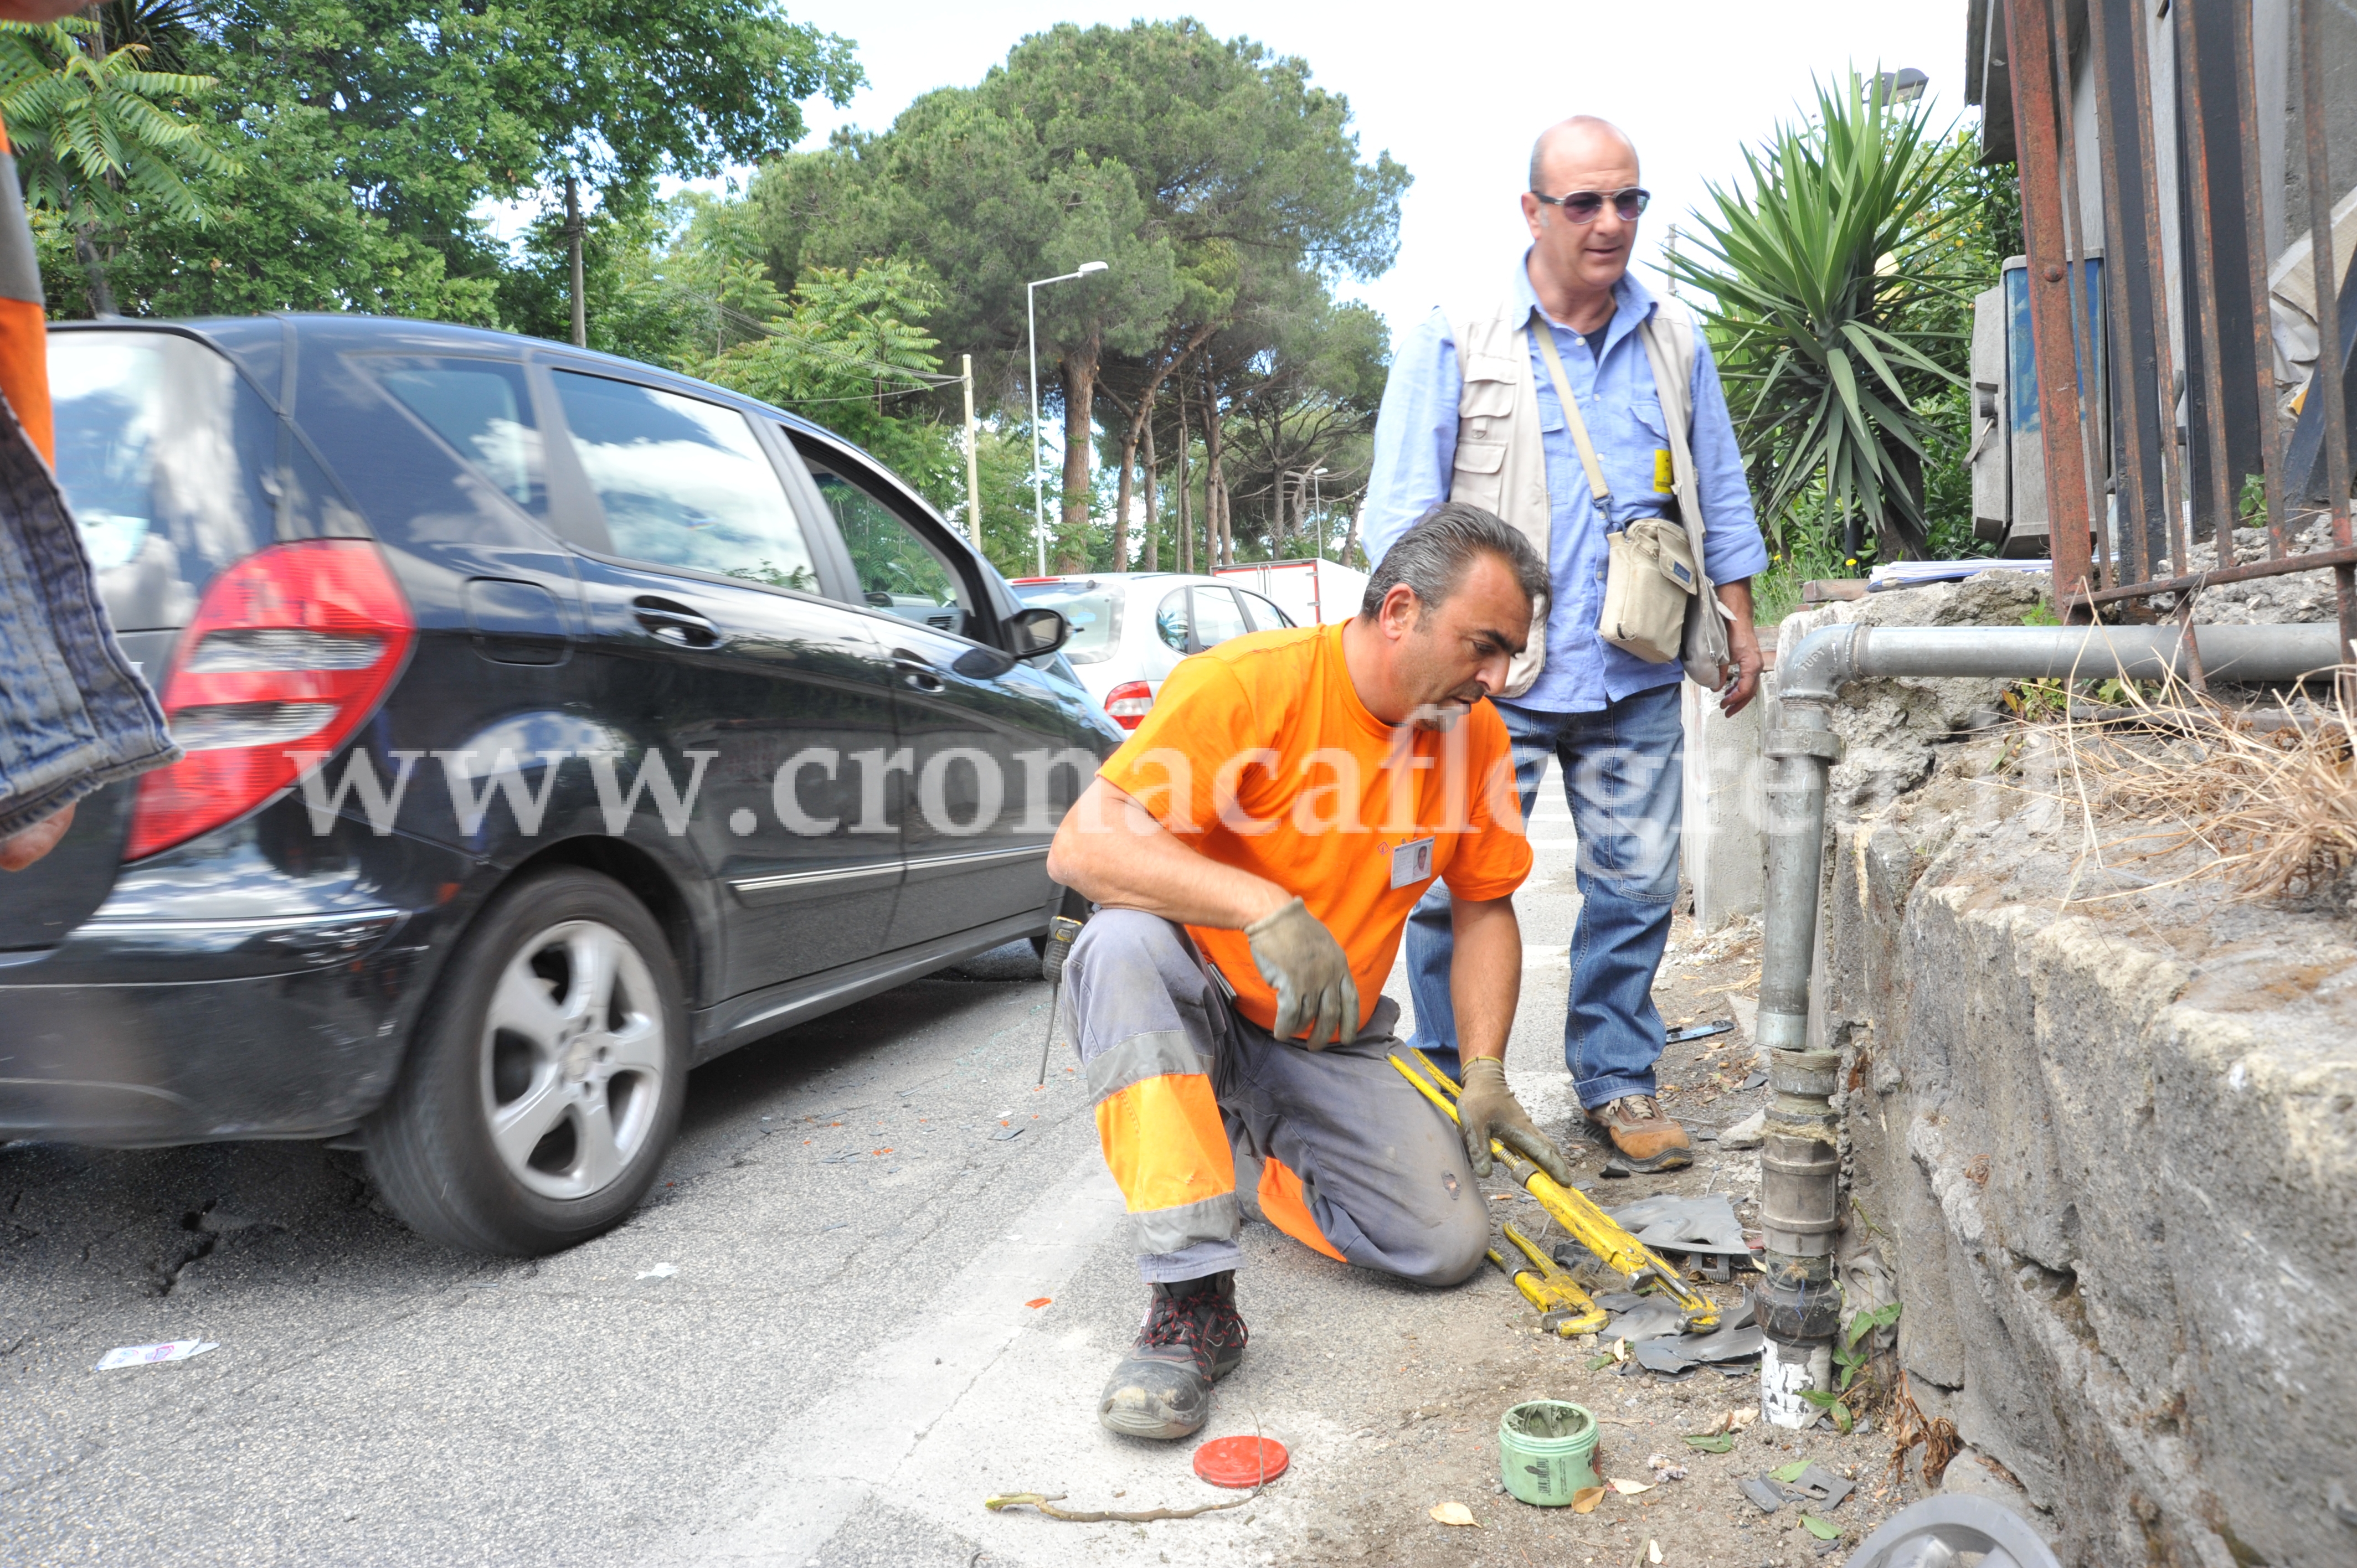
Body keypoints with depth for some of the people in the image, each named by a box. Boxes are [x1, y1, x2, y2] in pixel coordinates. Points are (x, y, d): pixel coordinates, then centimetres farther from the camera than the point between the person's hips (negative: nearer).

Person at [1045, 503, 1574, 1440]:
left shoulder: (1473, 732, -3)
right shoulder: (1248, 684, -21)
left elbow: (1484, 908, 8)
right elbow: (1081, 846, -30)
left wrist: (1487, 1075, -3)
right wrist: (1263, 908, -42)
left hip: (1326, 1044, 5)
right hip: (1188, 1010, -4)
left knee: (1448, 1243, -11)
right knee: (1125, 944, -38)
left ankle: (1239, 1163, 17)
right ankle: (1192, 1304, -34)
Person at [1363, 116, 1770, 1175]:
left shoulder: (1674, 343, 14)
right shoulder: (1454, 339, 2)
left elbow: (1721, 495, 22)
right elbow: (1401, 504, -2)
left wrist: (1739, 620, 17)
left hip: (1638, 677, 4)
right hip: (1492, 677, -3)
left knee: (1636, 887, 7)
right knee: (1456, 890, -3)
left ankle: (1615, 1080, 21)